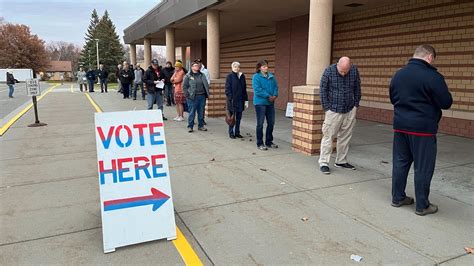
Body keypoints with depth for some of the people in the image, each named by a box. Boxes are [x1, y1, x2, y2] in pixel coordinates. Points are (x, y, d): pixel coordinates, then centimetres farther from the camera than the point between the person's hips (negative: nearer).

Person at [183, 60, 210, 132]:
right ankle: (190, 127, 9)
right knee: (192, 112, -1)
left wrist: (207, 93, 2)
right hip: (192, 97, -4)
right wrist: (187, 95, -9)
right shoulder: (188, 76, 1)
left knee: (201, 112, 10)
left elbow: (206, 85, 12)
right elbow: (184, 86, -1)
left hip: (202, 96, 4)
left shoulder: (202, 75, 12)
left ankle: (201, 126, 21)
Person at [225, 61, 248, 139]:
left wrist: (246, 100, 8)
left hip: (240, 100, 5)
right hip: (232, 101, -5)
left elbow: (244, 89, 12)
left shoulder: (242, 76, 9)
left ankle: (237, 132, 20)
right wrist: (230, 99, -17)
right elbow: (227, 89, -8)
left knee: (239, 117, 10)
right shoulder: (229, 76, -5)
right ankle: (231, 133, 12)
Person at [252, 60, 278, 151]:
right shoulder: (256, 77, -8)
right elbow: (257, 90, -17)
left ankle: (269, 142, 25)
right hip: (260, 103, -6)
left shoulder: (271, 76, 10)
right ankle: (260, 143, 10)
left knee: (271, 123, 11)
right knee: (260, 124, 1)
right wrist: (268, 96, -17)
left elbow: (276, 87, 8)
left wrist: (275, 95, -12)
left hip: (270, 103, 6)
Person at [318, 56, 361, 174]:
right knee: (328, 136, -3)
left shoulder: (354, 71, -2)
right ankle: (323, 163, 4)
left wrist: (356, 105, 7)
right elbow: (323, 90, -6)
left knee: (345, 137, 11)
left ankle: (341, 161, 24)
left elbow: (357, 88, 10)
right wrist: (327, 108, -7)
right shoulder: (329, 71, -11)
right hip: (333, 111, -4)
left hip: (350, 111, 4)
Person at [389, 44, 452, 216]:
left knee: (400, 163, 14)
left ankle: (397, 198, 24)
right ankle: (422, 206, 13)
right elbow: (446, 103, -9)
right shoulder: (432, 76, -13)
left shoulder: (398, 74, 8)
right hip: (423, 128, -6)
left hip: (400, 125, 6)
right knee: (423, 168, 4)